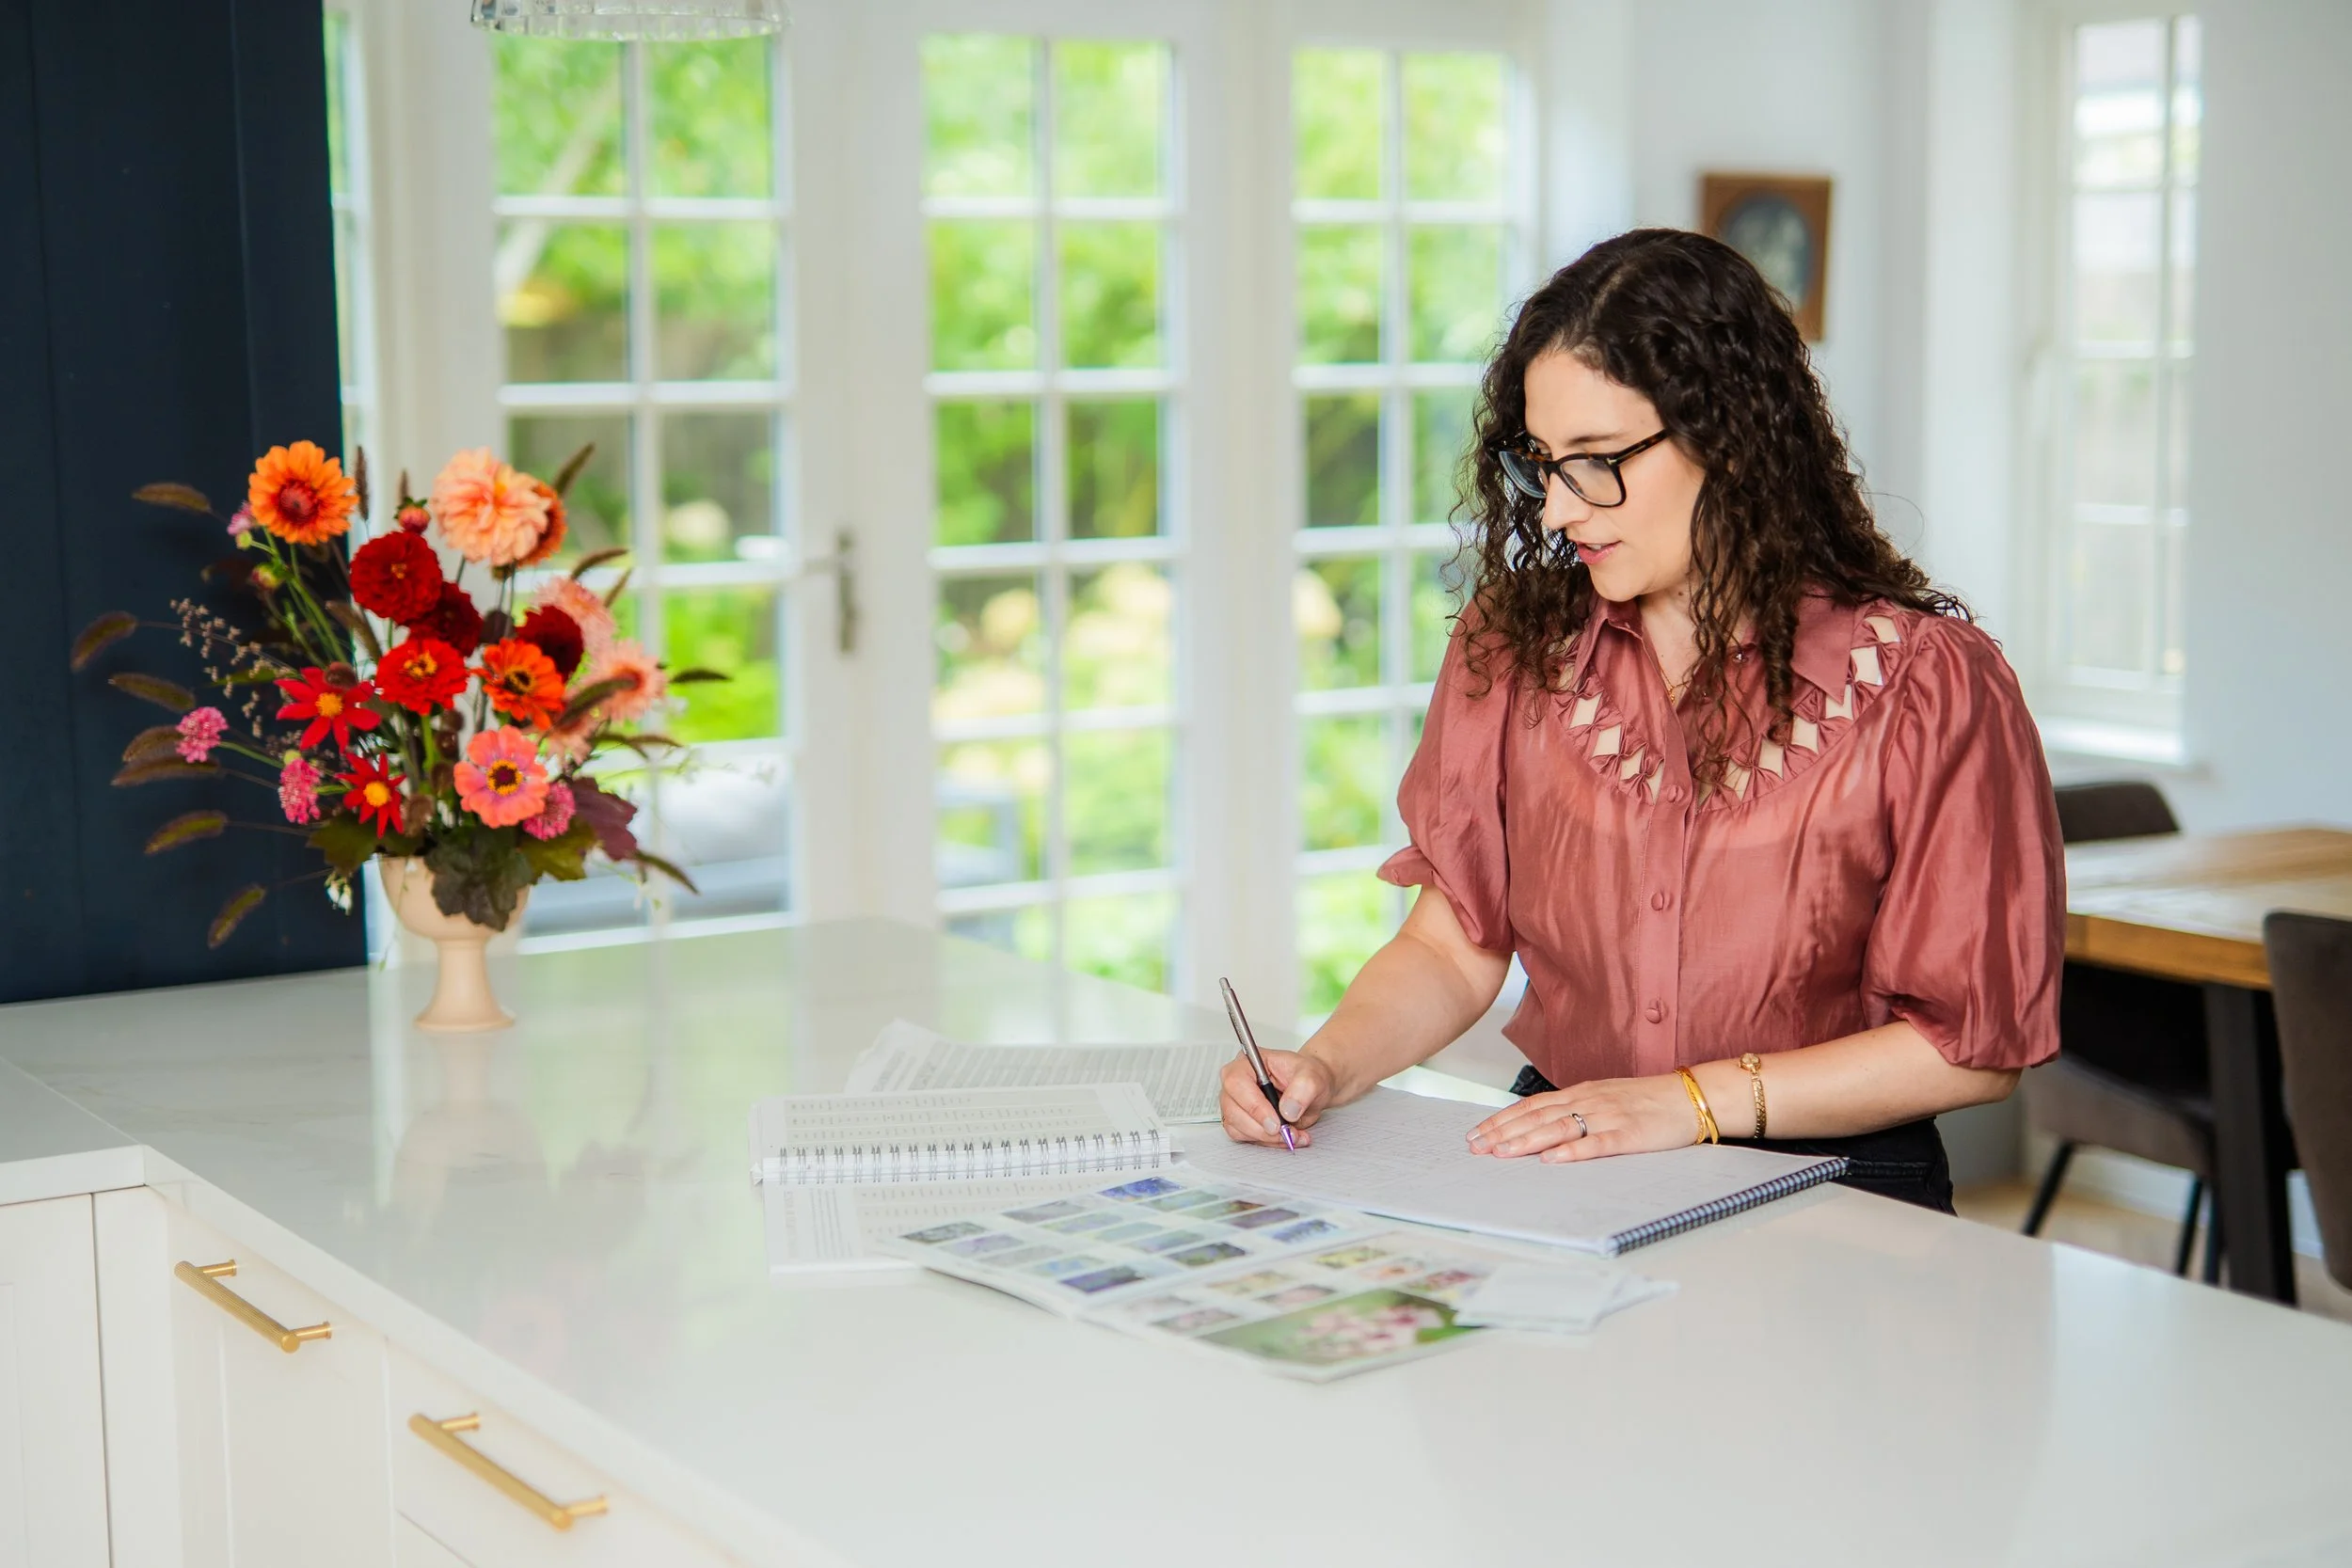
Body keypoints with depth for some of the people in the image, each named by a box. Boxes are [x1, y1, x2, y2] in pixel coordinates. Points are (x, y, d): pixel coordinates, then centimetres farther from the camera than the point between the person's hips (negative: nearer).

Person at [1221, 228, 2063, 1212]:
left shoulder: (1925, 685, -8)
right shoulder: (1514, 643, 6)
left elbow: (1973, 1043, -6)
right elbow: (1453, 945, 9)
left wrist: (1697, 1101, -12)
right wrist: (1325, 1068, -10)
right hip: (1556, 1163, 4)